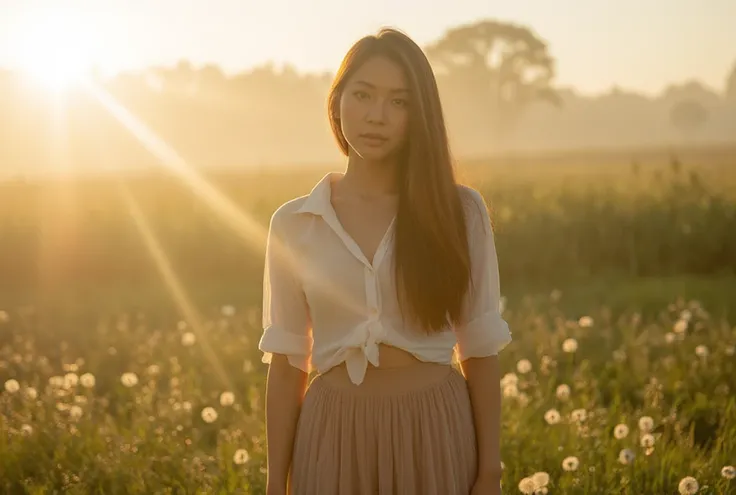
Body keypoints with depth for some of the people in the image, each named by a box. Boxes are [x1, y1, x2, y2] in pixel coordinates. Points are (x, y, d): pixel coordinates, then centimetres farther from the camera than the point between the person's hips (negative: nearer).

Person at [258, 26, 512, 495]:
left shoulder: (460, 211, -2)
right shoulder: (295, 224, 1)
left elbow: (480, 353, 0)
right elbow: (286, 364, 4)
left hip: (437, 435, -1)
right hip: (336, 440, 1)